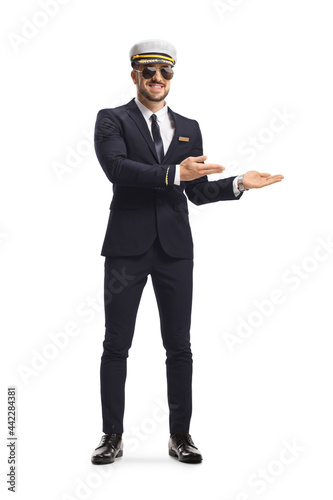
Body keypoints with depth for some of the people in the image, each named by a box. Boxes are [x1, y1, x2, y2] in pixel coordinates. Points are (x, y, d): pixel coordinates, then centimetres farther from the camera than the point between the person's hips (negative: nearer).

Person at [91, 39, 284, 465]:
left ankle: (180, 435, 18)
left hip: (174, 247, 3)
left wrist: (238, 184, -1)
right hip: (127, 246, -3)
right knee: (116, 345, 3)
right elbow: (116, 167, -15)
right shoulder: (112, 120, 4)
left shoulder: (188, 128, 15)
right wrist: (174, 173, -24)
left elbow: (198, 192, 15)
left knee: (178, 346, 6)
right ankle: (112, 436, 14)